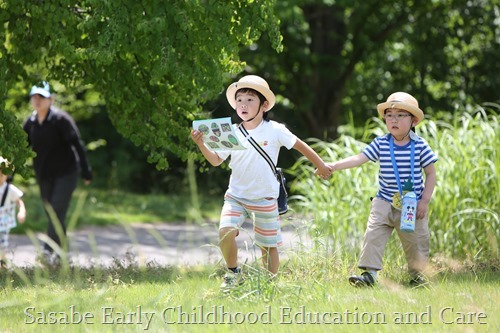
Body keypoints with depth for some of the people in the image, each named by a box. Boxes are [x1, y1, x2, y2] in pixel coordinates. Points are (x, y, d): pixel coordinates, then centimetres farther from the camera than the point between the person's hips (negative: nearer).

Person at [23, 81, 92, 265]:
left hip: (65, 173, -6)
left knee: (57, 212, -17)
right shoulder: (30, 123, 5)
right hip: (44, 177, 6)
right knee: (51, 214, 10)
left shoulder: (61, 119, -12)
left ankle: (50, 250, -26)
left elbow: (77, 145, -14)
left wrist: (86, 172, -17)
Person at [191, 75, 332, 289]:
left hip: (265, 199, -1)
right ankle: (233, 273, 1)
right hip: (236, 196, 1)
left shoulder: (274, 131, -8)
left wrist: (320, 165, 10)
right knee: (225, 231, -21)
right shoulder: (232, 134, -2)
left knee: (268, 246, 7)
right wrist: (201, 144, -16)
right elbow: (216, 161, 1)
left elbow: (300, 146, 3)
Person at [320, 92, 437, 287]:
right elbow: (358, 159, -6)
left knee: (416, 242, 6)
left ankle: (418, 276, 24)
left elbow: (431, 173, 0)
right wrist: (332, 166, -18)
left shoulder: (420, 146, -6)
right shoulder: (380, 144, -2)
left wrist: (424, 200, -6)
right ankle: (369, 273, -9)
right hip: (384, 203, 1)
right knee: (373, 236, -10)